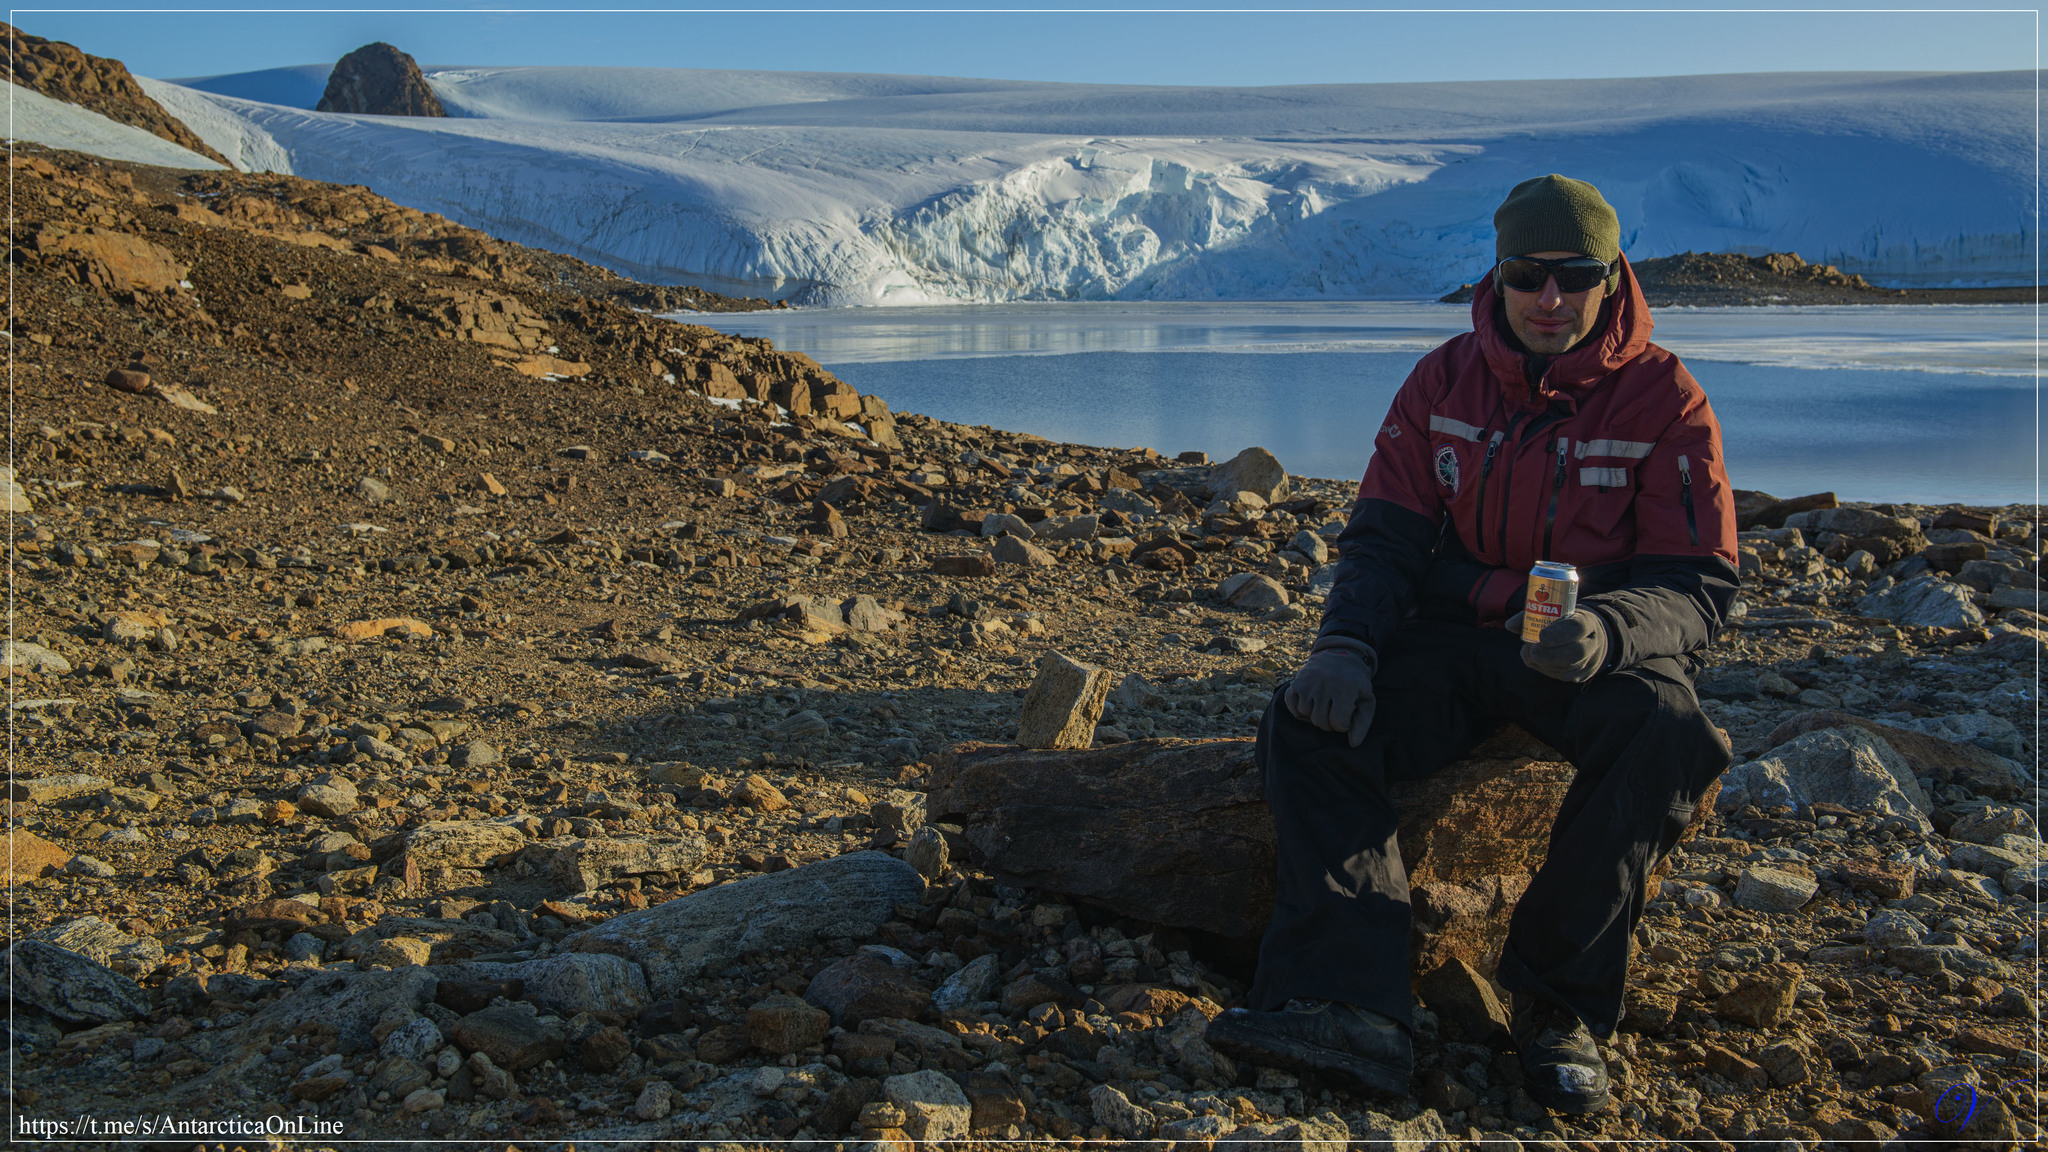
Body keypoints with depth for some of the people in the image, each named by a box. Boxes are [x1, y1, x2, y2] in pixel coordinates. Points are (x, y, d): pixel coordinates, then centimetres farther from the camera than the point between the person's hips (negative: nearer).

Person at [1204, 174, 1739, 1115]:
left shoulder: (1663, 398, -4)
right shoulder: (1444, 381, 5)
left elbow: (1699, 585, -9)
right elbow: (1383, 539, 3)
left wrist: (1607, 628, -32)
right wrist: (1347, 644, -18)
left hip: (1604, 648, -2)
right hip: (1457, 635, 3)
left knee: (1663, 736, -37)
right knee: (1308, 719, -24)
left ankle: (1558, 1000, -20)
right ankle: (1350, 1003, -36)